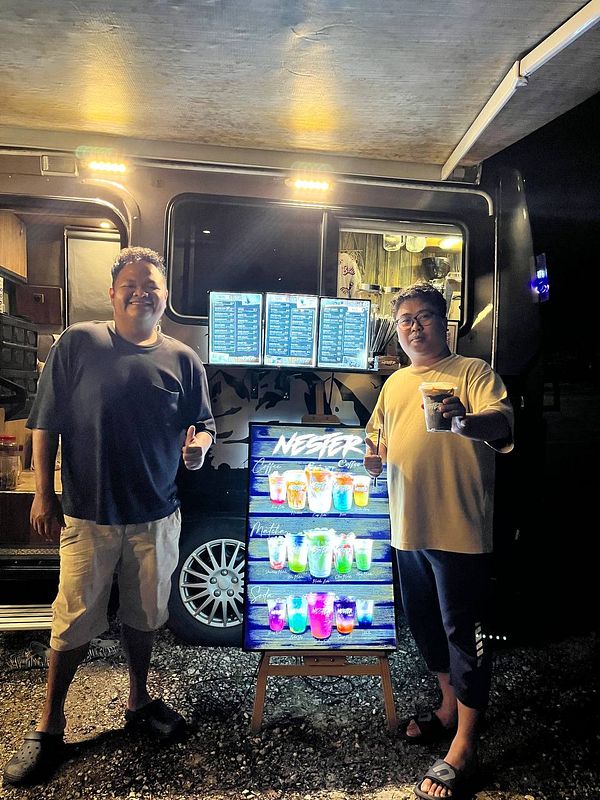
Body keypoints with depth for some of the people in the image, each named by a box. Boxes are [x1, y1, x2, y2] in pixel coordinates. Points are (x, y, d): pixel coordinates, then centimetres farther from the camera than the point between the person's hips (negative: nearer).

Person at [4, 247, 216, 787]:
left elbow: (204, 428, 6)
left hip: (156, 516, 2)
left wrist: (198, 446, -17)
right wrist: (43, 494, -4)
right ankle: (50, 726, 30)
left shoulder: (183, 360, 1)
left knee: (145, 614, 17)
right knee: (75, 620, 8)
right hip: (87, 516, -2)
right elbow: (46, 424, -2)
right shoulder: (78, 344, -5)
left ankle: (139, 700, 40)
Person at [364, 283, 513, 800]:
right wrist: (373, 457, 3)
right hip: (408, 529, 7)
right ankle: (450, 707, 41)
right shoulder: (394, 384, 15)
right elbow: (379, 440, 24)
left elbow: (503, 421, -22)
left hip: (459, 529, -7)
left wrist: (465, 419, -42)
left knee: (464, 631, 3)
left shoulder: (472, 371, -6)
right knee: (426, 624, 20)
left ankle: (463, 745, 19)